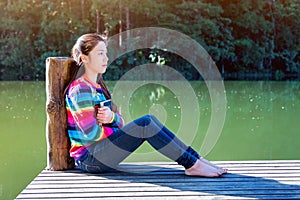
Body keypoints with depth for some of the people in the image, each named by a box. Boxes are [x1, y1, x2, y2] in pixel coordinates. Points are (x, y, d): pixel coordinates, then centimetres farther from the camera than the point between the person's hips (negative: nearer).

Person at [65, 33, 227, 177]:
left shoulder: (98, 86, 17)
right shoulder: (80, 89, -14)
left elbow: (120, 121, 11)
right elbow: (91, 133, -22)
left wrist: (112, 117, -13)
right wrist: (117, 131, -5)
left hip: (99, 152, 9)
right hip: (89, 158, -9)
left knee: (149, 120, -7)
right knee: (145, 124, -21)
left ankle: (195, 159, -10)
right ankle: (192, 165, -16)